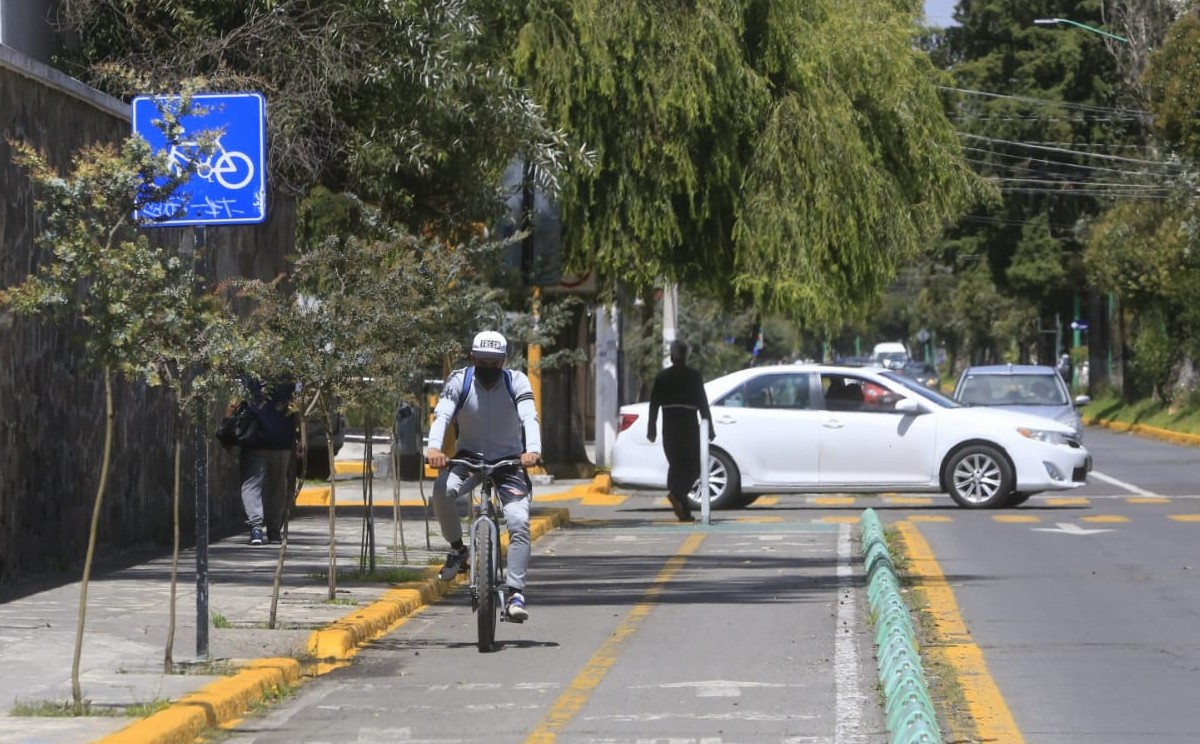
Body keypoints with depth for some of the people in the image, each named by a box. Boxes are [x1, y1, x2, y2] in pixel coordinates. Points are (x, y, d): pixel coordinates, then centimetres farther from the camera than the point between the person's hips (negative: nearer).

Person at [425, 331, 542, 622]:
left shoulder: (516, 382, -12)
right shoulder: (459, 380, -12)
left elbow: (529, 417, -26)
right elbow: (441, 415, -25)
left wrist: (533, 450, -47)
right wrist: (434, 447, -46)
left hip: (509, 460, 0)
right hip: (470, 456, 0)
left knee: (519, 522, -21)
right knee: (442, 490, -32)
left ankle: (516, 593, -18)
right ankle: (457, 549, -10)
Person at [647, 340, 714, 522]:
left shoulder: (662, 377, 5)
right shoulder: (693, 376, -3)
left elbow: (654, 404, 6)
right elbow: (703, 404, -3)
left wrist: (651, 429, 11)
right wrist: (709, 428, 1)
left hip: (669, 427, 3)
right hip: (689, 425, -3)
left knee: (676, 465, 10)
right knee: (693, 466, 2)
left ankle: (684, 511, 7)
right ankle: (677, 494, -26)